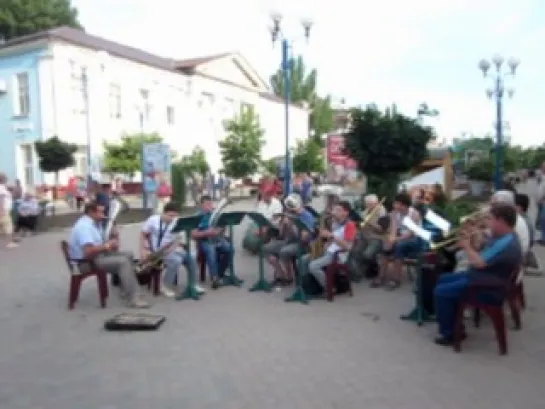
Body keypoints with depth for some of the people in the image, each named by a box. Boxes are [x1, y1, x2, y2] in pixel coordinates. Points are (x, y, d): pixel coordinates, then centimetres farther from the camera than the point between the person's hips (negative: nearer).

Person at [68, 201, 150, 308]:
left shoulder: (95, 223, 11)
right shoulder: (84, 226, -21)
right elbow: (88, 252, -32)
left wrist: (111, 244, -2)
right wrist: (107, 246, -20)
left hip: (97, 255, 11)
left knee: (128, 255, 11)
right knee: (123, 262, -23)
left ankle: (127, 290, 13)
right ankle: (134, 298, -25)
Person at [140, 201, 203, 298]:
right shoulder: (153, 220, -8)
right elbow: (143, 235, 2)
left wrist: (178, 246, -17)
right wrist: (143, 250, -8)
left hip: (171, 249, 5)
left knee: (190, 258, -11)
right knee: (176, 260, -30)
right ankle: (165, 286, -14)